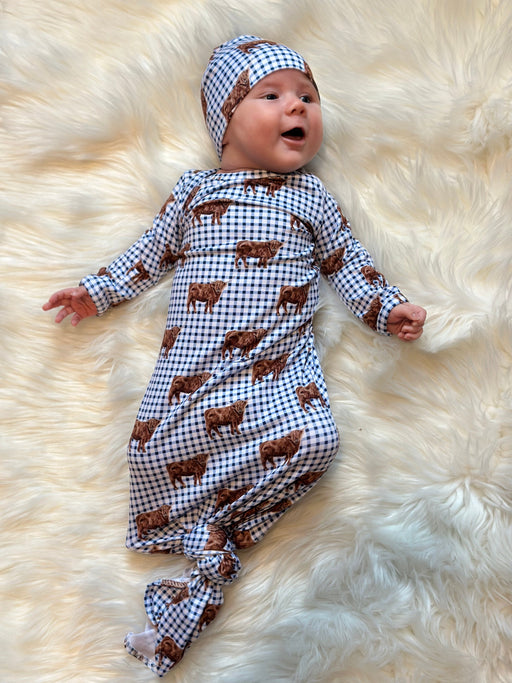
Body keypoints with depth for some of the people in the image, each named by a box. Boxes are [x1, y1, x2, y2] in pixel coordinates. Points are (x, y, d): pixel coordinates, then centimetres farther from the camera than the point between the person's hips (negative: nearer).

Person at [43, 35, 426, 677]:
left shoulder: (311, 196, 15)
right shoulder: (194, 190, 15)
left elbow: (346, 260, 18)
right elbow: (151, 252, 21)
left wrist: (386, 306, 7)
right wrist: (96, 290, 20)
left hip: (279, 363, 0)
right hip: (194, 359, 1)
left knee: (313, 440, -25)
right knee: (153, 447, -17)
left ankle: (209, 526, -11)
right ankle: (215, 544, -2)